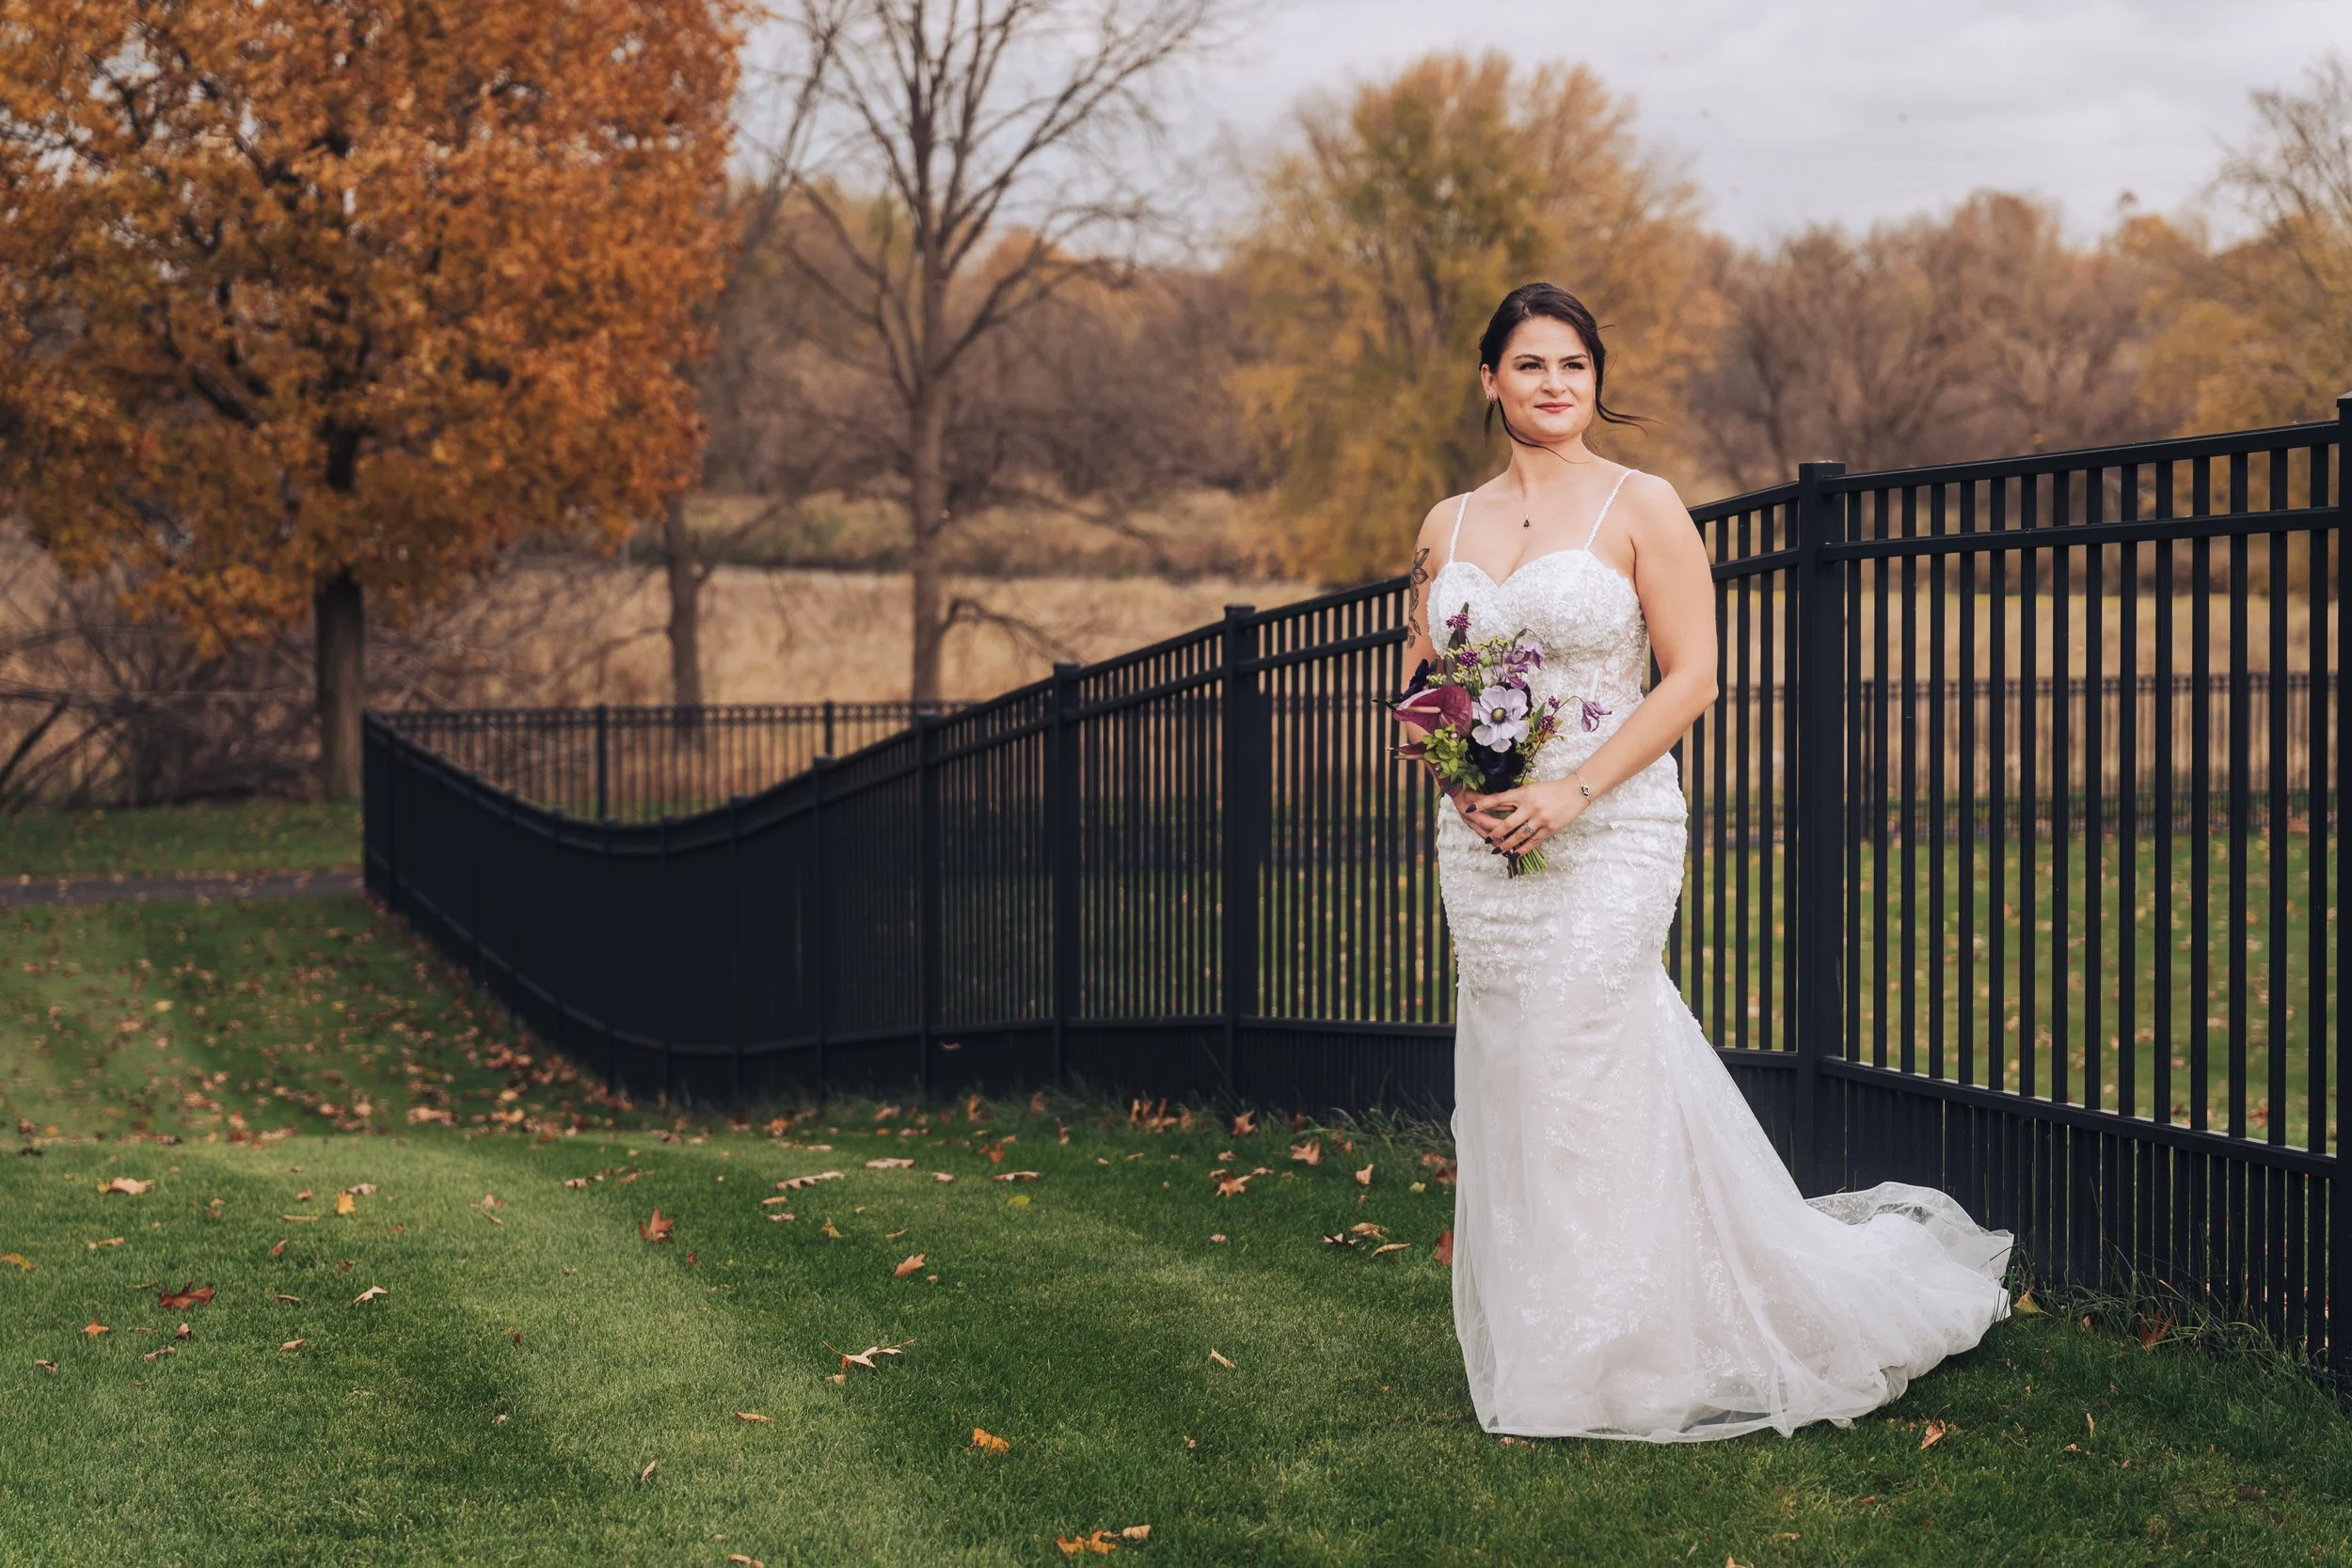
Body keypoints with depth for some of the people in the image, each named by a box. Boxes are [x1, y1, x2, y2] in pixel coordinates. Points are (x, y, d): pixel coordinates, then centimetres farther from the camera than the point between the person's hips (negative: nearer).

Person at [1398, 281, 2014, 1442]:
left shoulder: (1641, 508, -3)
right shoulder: (1450, 525, 11)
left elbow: (1691, 676, -8)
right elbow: (1417, 678, 17)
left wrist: (1572, 791, -16)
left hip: (1605, 832, -5)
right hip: (1481, 834, 5)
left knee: (1582, 1080, -6)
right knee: (1506, 1086, 6)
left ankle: (1599, 1361, 6)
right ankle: (1524, 1347, 17)